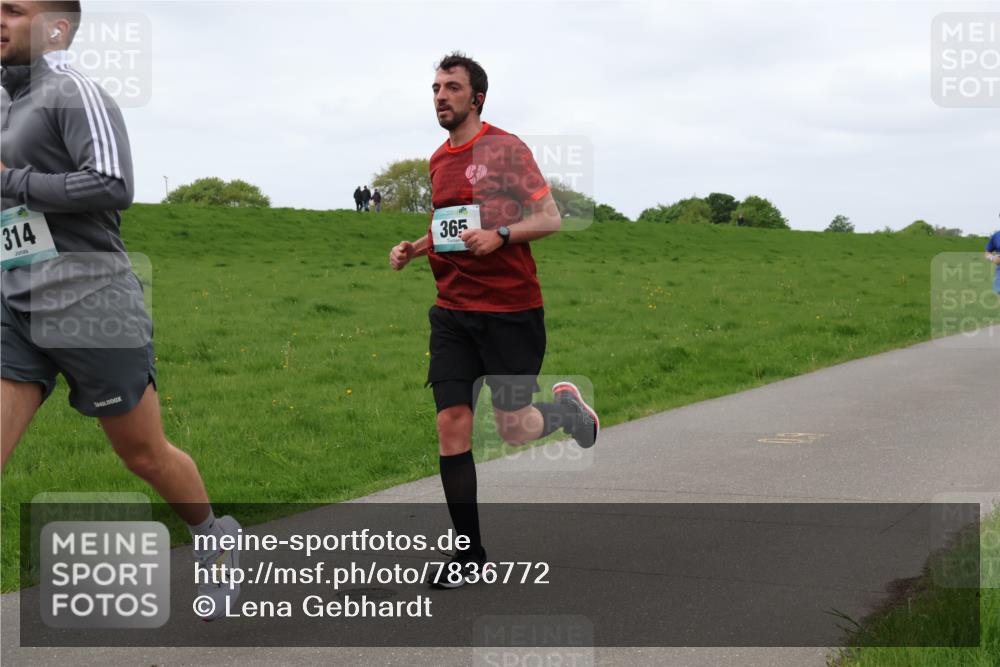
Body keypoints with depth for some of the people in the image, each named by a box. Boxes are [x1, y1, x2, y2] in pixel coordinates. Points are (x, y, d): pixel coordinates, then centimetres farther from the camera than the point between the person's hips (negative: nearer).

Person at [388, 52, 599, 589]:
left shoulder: (505, 147, -7)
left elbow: (550, 218, -9)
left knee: (513, 429, 0)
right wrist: (415, 248, 10)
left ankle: (568, 407, 35)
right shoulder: (438, 160, 14)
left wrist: (500, 235, -24)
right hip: (452, 312, 6)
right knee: (451, 425, -3)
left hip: (510, 310, -6)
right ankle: (469, 552, 6)